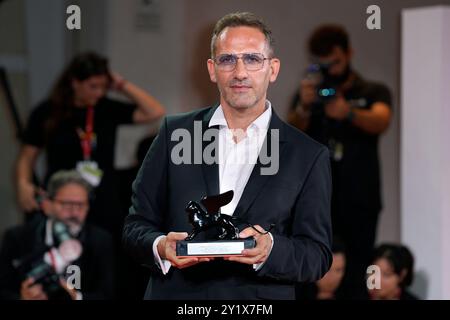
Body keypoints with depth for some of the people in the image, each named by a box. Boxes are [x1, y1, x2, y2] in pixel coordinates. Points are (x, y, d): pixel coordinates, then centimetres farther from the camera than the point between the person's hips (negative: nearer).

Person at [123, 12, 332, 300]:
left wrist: (271, 250, -21)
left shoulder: (309, 156, 1)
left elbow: (318, 255, -2)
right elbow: (137, 225, 5)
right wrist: (161, 248, -16)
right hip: (175, 295, 1)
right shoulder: (175, 133, 5)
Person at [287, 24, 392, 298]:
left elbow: (380, 122, -14)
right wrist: (303, 108, -27)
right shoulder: (309, 94, 14)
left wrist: (349, 113, -35)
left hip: (359, 203, -1)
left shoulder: (373, 92, 8)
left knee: (354, 281, -11)